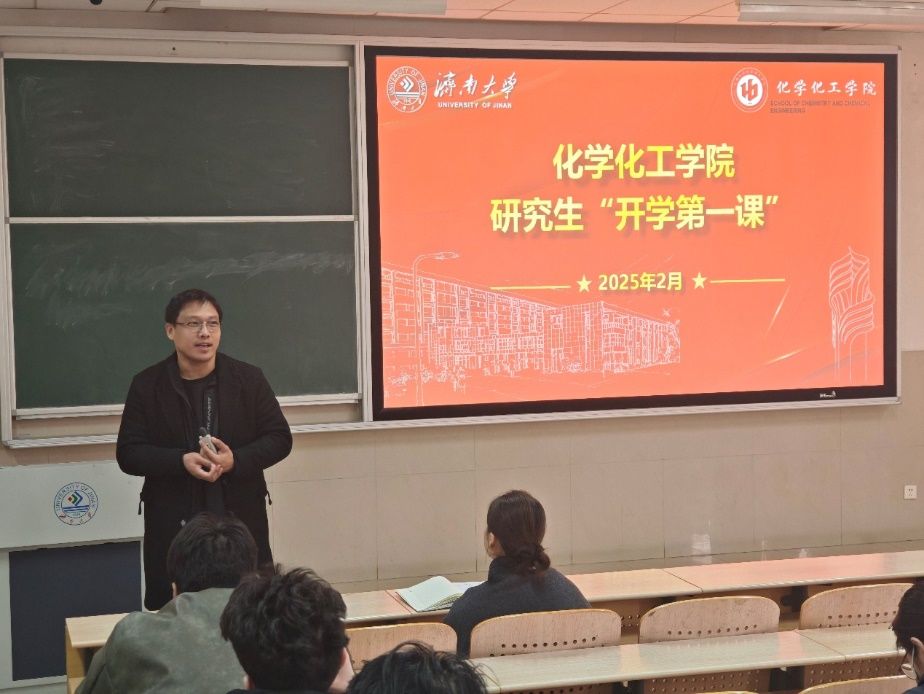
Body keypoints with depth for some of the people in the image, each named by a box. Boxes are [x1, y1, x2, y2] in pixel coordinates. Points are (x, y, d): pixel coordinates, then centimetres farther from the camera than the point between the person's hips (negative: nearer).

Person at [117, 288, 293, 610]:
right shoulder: (147, 385, 2)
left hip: (241, 519, 1)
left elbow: (279, 438, 4)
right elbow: (128, 453, 0)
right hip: (171, 525, 0)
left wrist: (235, 460, -15)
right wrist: (182, 461, -18)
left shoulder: (248, 378, 3)